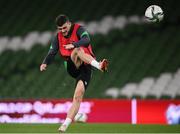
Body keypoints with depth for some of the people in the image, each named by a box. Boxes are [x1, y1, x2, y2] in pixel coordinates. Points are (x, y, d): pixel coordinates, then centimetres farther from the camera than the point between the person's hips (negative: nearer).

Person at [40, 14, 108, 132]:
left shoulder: (79, 29, -5)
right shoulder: (58, 37, 11)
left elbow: (86, 40, -25)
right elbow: (52, 52, 3)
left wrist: (73, 45, -44)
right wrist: (45, 63, -18)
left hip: (85, 67, -2)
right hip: (72, 68, 2)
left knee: (78, 96, -16)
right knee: (78, 50, -31)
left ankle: (66, 124, -18)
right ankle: (99, 65, -56)